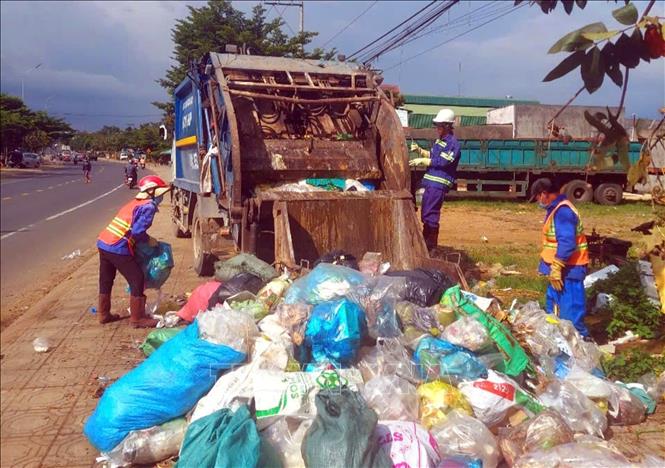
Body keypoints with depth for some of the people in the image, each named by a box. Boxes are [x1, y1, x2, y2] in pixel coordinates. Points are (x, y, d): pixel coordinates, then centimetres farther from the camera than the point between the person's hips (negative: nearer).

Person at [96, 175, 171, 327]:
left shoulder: (135, 203, 20)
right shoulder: (148, 206, -8)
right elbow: (137, 232, -18)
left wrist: (144, 239, 19)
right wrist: (149, 240, -1)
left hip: (103, 243, 10)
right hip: (117, 249, -9)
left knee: (106, 280, 20)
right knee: (137, 280, 0)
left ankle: (104, 314, 32)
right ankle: (137, 319, 6)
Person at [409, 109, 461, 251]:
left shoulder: (453, 143, -13)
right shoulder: (439, 140, 16)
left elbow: (441, 162, -19)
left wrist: (422, 161, -13)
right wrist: (419, 150, 10)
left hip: (439, 184, -9)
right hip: (431, 182, 9)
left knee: (430, 215, -9)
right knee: (425, 213, 14)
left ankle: (430, 245, -1)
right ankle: (425, 242, 25)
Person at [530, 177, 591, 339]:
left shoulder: (562, 211, -21)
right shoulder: (556, 208, 12)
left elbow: (566, 243, -27)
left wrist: (556, 268, -24)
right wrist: (553, 267, 24)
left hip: (569, 269, -11)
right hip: (562, 267, 11)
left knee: (570, 310, -7)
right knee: (553, 304, 21)